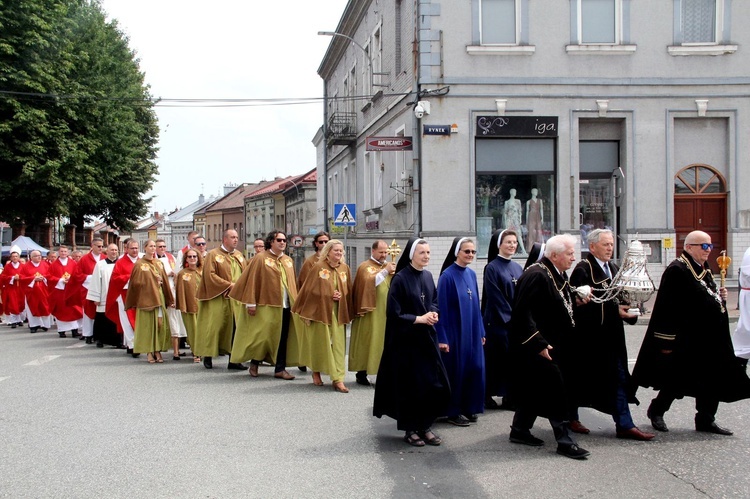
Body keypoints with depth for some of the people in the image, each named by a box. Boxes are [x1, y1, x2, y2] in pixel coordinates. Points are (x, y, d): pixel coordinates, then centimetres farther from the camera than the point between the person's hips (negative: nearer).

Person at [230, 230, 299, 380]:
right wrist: (251, 303, -13)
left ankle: (280, 369, 9)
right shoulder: (261, 258, -4)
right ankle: (254, 364, 19)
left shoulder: (288, 261, 13)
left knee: (283, 338, 4)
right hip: (266, 305, -5)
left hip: (285, 306, 5)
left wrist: (295, 302, 12)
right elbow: (252, 281, -8)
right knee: (263, 335, 0)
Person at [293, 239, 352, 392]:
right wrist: (328, 295, -11)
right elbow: (310, 289, -5)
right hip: (320, 311, -3)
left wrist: (341, 296, -6)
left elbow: (348, 291, 12)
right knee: (319, 343, 8)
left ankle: (338, 379, -4)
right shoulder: (319, 267, -5)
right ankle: (316, 372, 27)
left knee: (338, 344, -3)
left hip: (338, 312, 3)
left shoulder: (345, 268, 6)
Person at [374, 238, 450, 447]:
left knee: (436, 384, 4)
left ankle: (425, 426, 17)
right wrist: (419, 319, -14)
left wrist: (433, 313, -2)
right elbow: (393, 313, -14)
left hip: (427, 338, 6)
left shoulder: (428, 276, 7)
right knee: (410, 386, 2)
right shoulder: (400, 279, -13)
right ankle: (410, 429, 15)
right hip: (407, 340, -6)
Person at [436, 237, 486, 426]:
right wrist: (442, 338, -15)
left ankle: (468, 408, 21)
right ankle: (453, 412, 13)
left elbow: (476, 304, 14)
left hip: (472, 332, 7)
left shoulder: (471, 274, 9)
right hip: (455, 331, -6)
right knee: (456, 370, 2)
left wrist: (481, 331, 12)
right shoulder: (448, 275, -12)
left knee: (474, 368, 8)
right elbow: (442, 307, -13)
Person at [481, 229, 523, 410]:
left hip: (516, 321, 6)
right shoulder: (492, 268, -7)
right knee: (496, 359, -2)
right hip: (498, 321, -6)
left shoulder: (517, 268, 13)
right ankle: (489, 396, 7)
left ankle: (510, 396, 10)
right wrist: (509, 318, -13)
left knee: (514, 358, 3)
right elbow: (495, 297, -11)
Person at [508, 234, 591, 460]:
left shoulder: (559, 275, 10)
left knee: (534, 390, 16)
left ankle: (520, 430, 27)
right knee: (555, 392, -6)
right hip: (538, 347, -10)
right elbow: (523, 313, -24)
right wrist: (538, 344, -24)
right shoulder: (536, 275, -21)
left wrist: (576, 301, 4)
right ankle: (564, 440, 0)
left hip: (552, 344, 10)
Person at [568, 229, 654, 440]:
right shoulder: (583, 270, -12)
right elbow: (582, 304, -21)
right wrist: (614, 310, -23)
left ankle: (624, 425, 5)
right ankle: (570, 418, 23)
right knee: (580, 377, 6)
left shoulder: (613, 268, 13)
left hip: (611, 335, 7)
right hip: (588, 335, -7)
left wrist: (627, 310, -5)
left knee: (618, 378, 4)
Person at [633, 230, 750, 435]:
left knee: (711, 380, 9)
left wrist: (719, 296, 5)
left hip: (709, 338, 9)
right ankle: (656, 411, 22)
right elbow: (667, 307, -20)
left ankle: (706, 420, 18)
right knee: (677, 380, 1)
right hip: (686, 339, -9)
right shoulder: (677, 271, -16)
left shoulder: (704, 270, 13)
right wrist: (668, 341, -22)